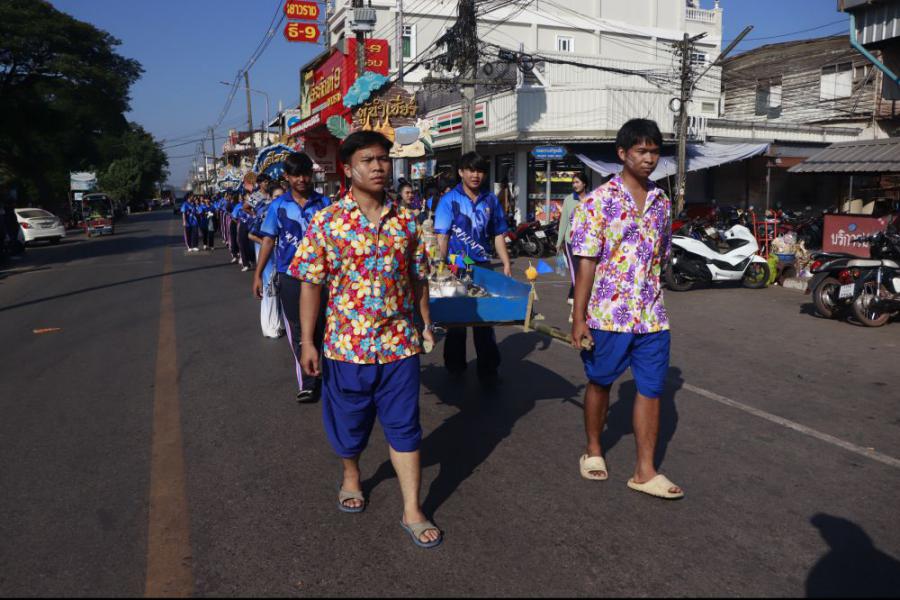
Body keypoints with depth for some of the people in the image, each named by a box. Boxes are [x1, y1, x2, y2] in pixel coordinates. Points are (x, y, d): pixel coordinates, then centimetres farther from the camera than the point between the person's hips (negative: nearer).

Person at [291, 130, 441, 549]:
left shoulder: (405, 220, 2)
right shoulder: (326, 221, -6)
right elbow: (311, 283, -6)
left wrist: (426, 324, 10)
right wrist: (307, 342, -8)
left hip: (400, 342, 2)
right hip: (348, 342, -1)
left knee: (404, 428, 5)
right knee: (349, 421, 18)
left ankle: (412, 512, 16)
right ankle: (351, 477, 46)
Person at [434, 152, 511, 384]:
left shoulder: (491, 200, 7)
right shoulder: (449, 199, -3)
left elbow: (498, 235, 10)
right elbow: (442, 236, -9)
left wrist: (506, 264, 2)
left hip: (482, 266, 2)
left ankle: (488, 371, 14)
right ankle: (455, 367, 26)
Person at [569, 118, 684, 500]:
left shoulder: (661, 202, 9)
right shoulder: (599, 201, -8)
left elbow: (661, 258, 17)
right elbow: (586, 262, -11)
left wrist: (654, 302, 18)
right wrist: (578, 319, -14)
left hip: (651, 316, 5)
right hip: (607, 313, -4)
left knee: (651, 389, 5)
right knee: (600, 383, 12)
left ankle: (645, 472, 16)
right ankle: (593, 451, 33)